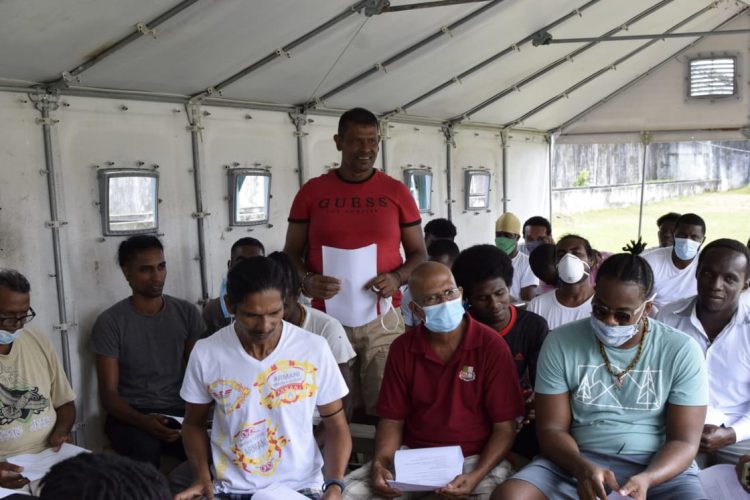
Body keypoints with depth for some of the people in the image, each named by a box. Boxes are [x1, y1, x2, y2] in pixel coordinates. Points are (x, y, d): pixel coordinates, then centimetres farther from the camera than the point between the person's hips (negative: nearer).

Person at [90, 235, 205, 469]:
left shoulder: (187, 313, 6)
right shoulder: (110, 322, -3)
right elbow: (108, 393, -5)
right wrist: (143, 421, -25)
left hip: (180, 412, 2)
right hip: (131, 415, -2)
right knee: (145, 448, -36)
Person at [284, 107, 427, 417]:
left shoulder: (396, 192, 4)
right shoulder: (312, 192, 4)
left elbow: (419, 255, 9)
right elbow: (291, 253, 8)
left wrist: (397, 278, -12)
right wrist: (307, 281, -13)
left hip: (383, 320, 0)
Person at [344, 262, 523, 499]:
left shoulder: (492, 346, -9)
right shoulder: (402, 348, 2)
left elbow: (504, 427, -7)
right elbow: (392, 419, 6)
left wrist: (476, 476, -22)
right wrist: (380, 464, -13)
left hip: (475, 458, -2)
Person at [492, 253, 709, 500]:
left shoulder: (682, 351, -2)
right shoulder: (560, 343, -2)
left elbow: (684, 441, -3)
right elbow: (552, 429, -1)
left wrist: (646, 479, -23)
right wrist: (582, 468, -22)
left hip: (658, 467, 0)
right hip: (577, 462, 1)